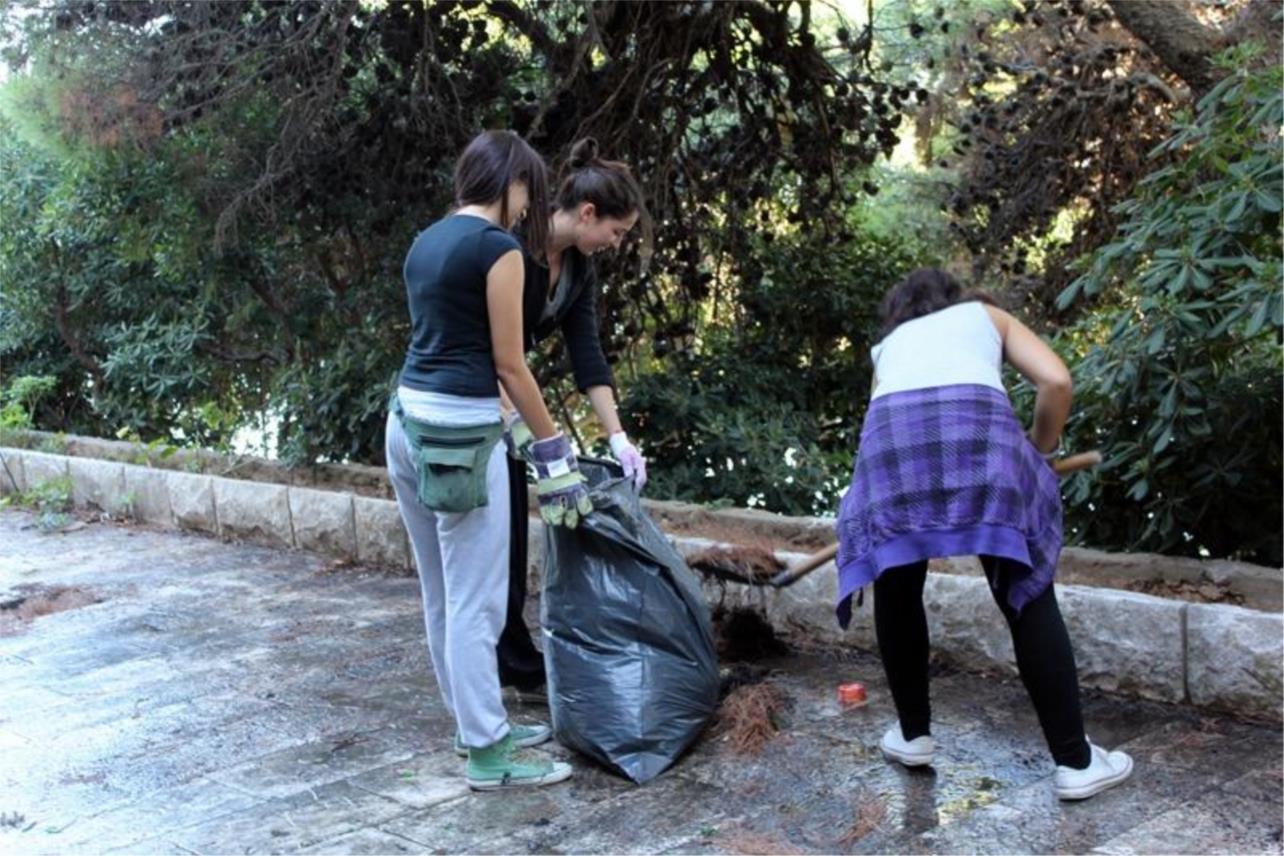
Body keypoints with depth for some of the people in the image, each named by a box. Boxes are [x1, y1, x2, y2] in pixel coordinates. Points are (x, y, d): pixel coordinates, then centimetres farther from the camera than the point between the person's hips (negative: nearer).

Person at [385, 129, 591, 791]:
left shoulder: (426, 241, 15)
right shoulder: (497, 246, -11)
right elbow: (509, 365, -10)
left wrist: (514, 425, 27)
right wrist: (554, 451, -1)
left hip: (409, 422, 9)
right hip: (460, 432, -9)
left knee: (442, 595, 17)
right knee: (476, 602, -2)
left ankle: (475, 722, 30)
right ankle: (487, 753, 6)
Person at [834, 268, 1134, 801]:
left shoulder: (888, 343, 40)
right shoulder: (986, 314, 35)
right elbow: (1057, 381, 18)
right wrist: (1040, 450, 33)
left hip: (893, 434, 2)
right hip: (979, 429, -1)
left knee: (897, 591, 22)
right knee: (1027, 596, 7)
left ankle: (913, 734, 31)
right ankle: (1075, 762, 10)